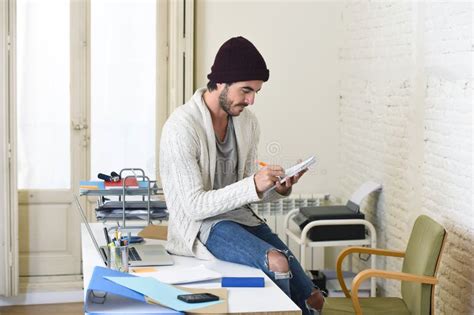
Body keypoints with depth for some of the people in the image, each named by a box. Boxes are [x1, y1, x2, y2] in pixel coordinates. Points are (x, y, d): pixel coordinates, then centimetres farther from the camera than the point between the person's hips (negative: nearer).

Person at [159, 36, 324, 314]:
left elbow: (248, 192, 11)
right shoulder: (182, 127, -18)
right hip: (202, 226, -6)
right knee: (277, 263, -30)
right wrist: (252, 185, -28)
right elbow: (194, 206, -20)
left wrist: (278, 189, -10)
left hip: (242, 217, 7)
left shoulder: (248, 122, 4)